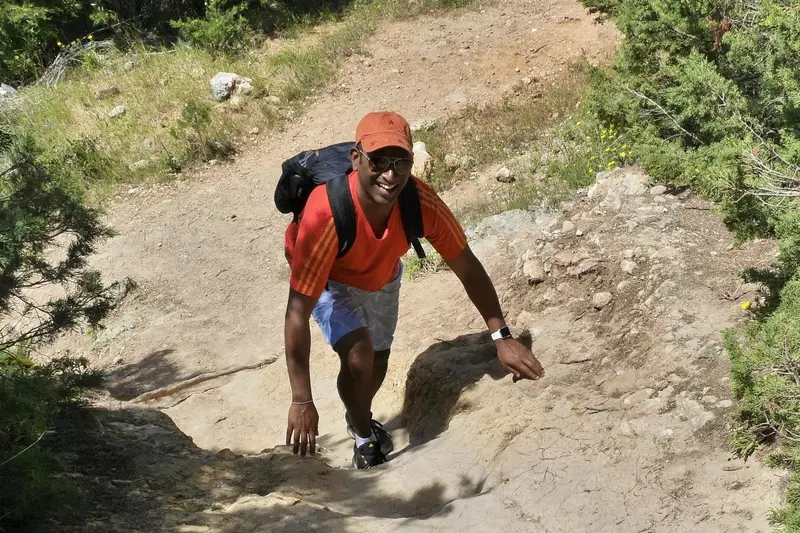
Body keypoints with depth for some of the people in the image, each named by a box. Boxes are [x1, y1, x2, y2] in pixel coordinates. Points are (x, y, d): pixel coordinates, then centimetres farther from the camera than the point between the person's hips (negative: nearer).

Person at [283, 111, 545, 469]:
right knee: (358, 356, -23)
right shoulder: (326, 215, -46)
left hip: (382, 275, 4)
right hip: (329, 279, -4)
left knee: (378, 363, 19)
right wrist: (302, 402, -41)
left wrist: (502, 337, -23)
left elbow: (467, 268, -19)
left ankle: (358, 417, 54)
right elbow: (297, 313, -41)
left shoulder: (422, 203, -35)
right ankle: (364, 438, 8)